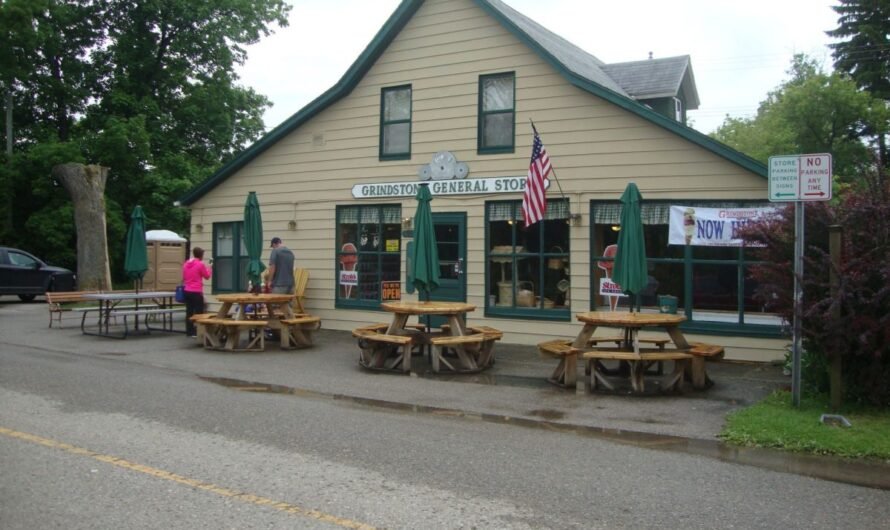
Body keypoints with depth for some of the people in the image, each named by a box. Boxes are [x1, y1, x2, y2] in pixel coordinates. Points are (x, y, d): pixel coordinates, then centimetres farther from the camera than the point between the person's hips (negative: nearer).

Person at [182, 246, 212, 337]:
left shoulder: (186, 264, 8)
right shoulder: (200, 264, -12)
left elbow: (184, 277, 18)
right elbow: (207, 276, -1)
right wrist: (208, 268, 14)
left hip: (187, 291, 7)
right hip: (196, 292, -7)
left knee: (189, 311, 11)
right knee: (199, 312, 1)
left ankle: (189, 331, 15)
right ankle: (197, 332, 0)